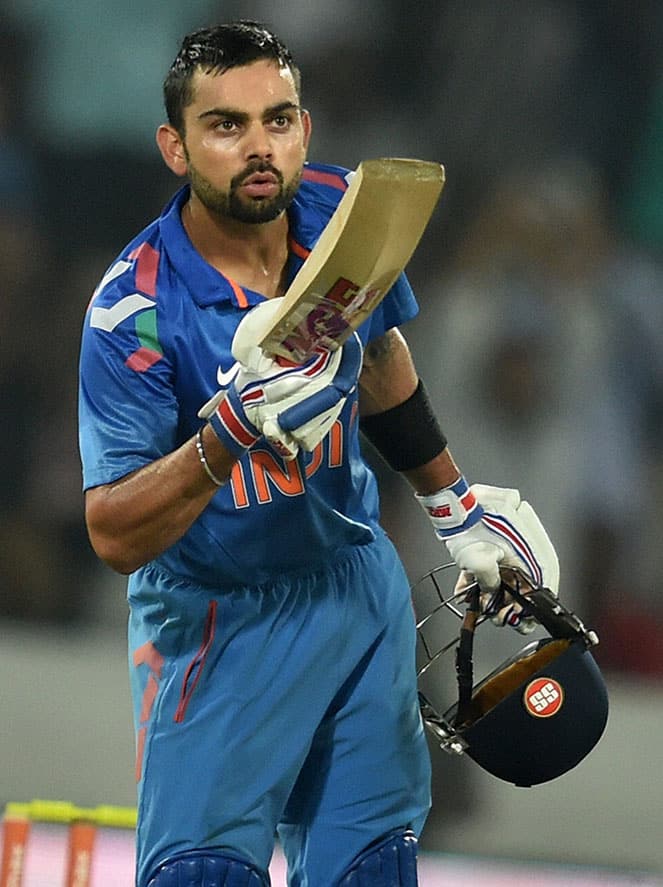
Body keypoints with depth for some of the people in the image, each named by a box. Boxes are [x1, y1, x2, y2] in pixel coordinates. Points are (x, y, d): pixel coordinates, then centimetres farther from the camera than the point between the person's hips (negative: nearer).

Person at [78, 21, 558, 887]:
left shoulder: (346, 215, -7)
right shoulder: (136, 310, -22)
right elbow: (114, 537, -25)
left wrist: (454, 505, 25)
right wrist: (228, 434, -39)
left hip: (362, 593, 5)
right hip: (217, 621, -5)